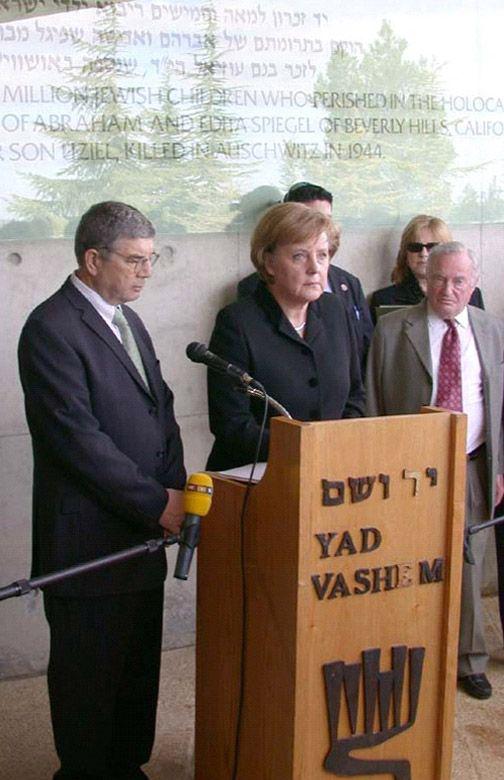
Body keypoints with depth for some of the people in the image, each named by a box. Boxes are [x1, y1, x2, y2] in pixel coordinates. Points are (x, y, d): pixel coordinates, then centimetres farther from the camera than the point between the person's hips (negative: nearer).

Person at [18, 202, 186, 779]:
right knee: (89, 673, 7)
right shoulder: (51, 329, -15)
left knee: (138, 666, 17)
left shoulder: (127, 321, 13)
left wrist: (175, 488, -1)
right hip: (89, 540, -8)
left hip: (142, 532, 8)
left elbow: (161, 411, 14)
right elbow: (78, 437, -21)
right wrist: (157, 502, -17)